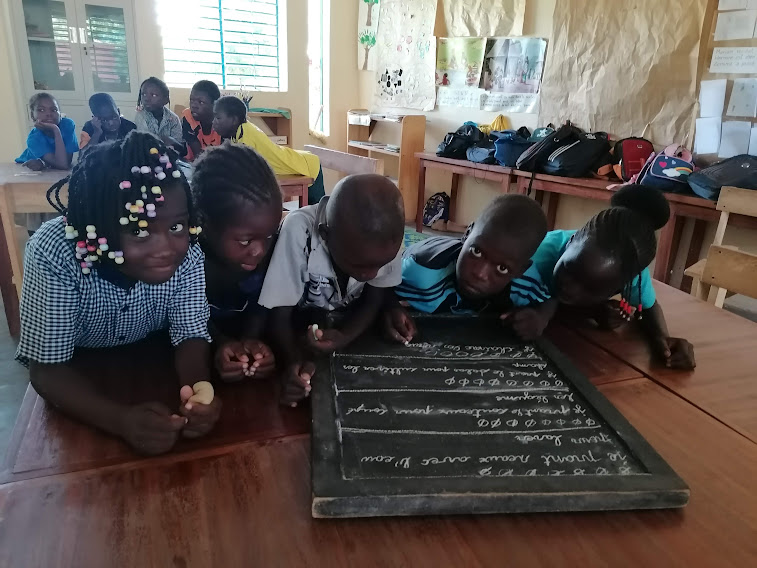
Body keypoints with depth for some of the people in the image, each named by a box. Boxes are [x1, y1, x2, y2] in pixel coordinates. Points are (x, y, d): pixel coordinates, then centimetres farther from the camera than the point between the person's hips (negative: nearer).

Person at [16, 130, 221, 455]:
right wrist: (122, 419, -46)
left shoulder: (187, 250, -25)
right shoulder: (53, 253, -31)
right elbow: (47, 368, -28)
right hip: (75, 372, -1)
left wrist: (197, 390, -41)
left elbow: (191, 334, -19)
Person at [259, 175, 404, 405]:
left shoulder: (387, 235, -26)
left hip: (352, 324, 3)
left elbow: (373, 300, -13)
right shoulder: (299, 231, -34)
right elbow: (279, 314, -26)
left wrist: (345, 337, -32)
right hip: (301, 328, -2)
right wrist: (293, 361, -45)